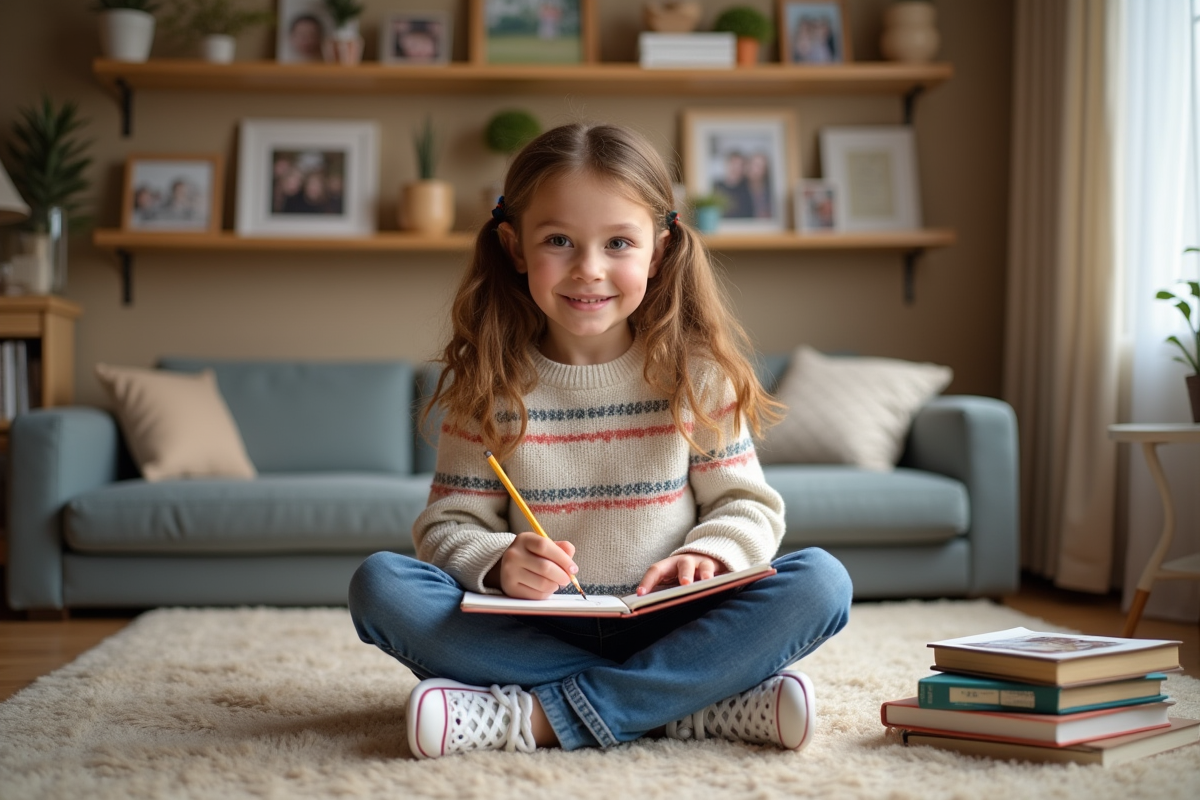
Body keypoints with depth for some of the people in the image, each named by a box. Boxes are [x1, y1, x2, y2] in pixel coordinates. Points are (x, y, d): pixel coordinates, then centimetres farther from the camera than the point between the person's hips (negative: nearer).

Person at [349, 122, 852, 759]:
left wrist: (706, 553, -19)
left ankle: (536, 717, -29)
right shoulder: (486, 383, 0)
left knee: (821, 582, -25)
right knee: (380, 585, -24)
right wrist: (498, 563, -24)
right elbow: (448, 523, -1)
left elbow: (747, 504, 3)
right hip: (535, 631, 0)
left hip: (670, 628, 0)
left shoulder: (694, 371, 1)